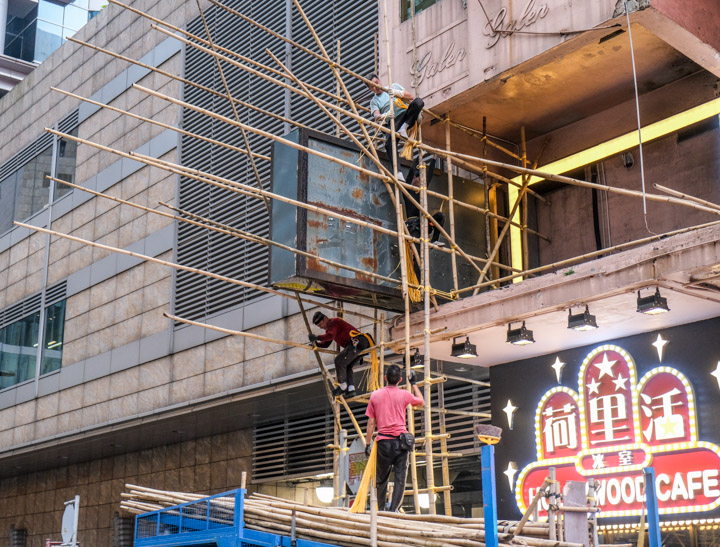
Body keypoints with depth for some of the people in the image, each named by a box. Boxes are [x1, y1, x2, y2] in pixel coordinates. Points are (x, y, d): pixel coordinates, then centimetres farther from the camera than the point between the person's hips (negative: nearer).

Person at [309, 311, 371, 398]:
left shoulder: (334, 322, -4)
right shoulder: (329, 328, 28)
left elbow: (330, 336, -21)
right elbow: (326, 344, 27)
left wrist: (317, 337, -17)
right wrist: (316, 343, 9)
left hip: (356, 342, -11)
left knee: (339, 360, -16)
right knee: (346, 366, 11)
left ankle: (343, 386, -12)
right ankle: (350, 389, -3)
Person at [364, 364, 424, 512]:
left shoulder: (375, 395, 4)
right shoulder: (404, 394, 1)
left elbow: (371, 422, 5)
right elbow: (421, 402, 22)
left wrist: (367, 443, 11)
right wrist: (413, 384, 32)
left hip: (383, 441, 1)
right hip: (400, 441, -1)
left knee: (381, 477, 13)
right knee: (400, 477, 1)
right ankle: (393, 510, -6)